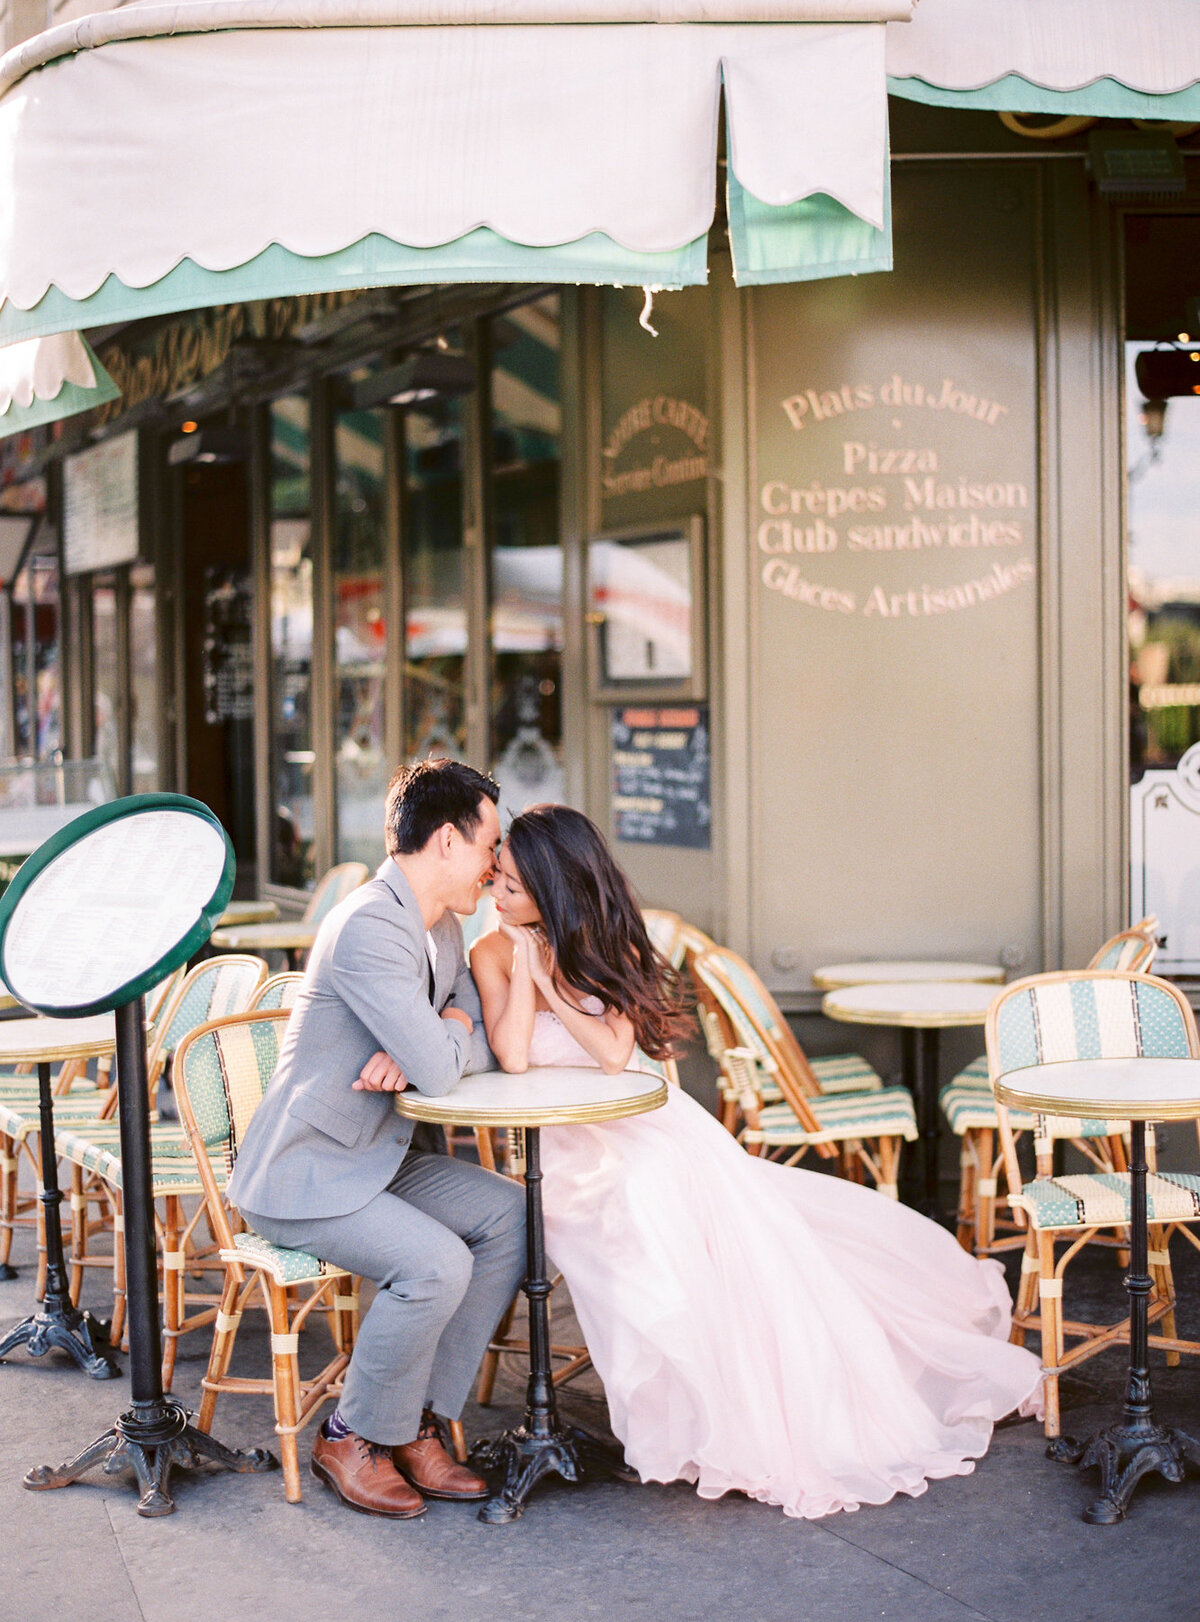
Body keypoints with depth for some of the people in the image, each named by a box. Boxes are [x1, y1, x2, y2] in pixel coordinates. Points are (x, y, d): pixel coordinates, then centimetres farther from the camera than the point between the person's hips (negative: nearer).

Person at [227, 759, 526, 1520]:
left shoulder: (442, 929, 10)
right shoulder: (369, 927, -23)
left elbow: (487, 1048, 9)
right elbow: (439, 1071, -27)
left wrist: (426, 1048, -12)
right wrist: (445, 1037, -4)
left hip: (378, 1159, 10)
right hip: (301, 1178, -10)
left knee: (511, 1213, -6)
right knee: (436, 1262, -27)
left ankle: (419, 1423, 1)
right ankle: (353, 1439, -3)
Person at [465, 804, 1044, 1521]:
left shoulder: (603, 945, 5)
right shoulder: (494, 953, -3)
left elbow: (614, 1050, -11)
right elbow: (514, 1058, -19)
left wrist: (547, 971, -13)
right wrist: (526, 957, -17)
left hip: (652, 1124, 4)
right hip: (574, 1151, -4)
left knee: (742, 1224, -13)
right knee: (654, 1200, -30)